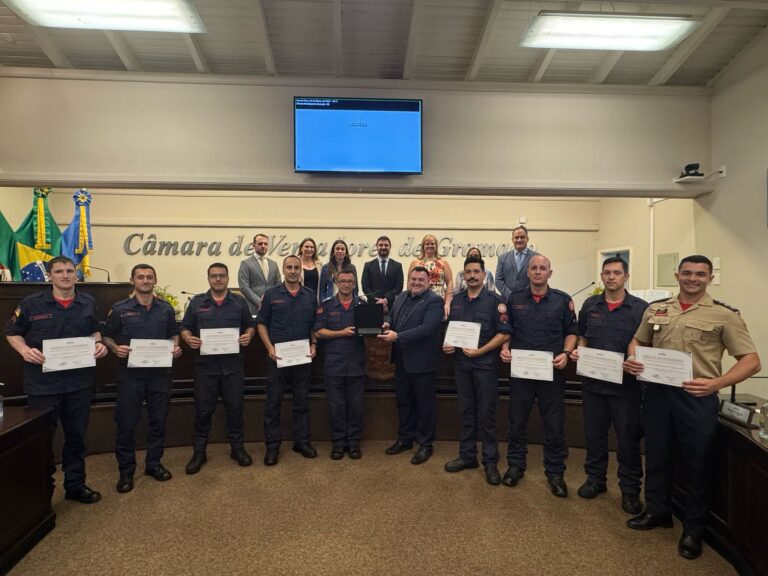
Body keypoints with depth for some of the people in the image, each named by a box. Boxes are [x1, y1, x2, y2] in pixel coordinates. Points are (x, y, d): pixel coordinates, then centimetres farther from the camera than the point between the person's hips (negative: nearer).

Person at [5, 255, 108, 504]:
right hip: (43, 382, -3)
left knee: (76, 435, 14)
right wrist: (25, 350, -16)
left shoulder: (88, 303, 3)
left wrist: (99, 344, -5)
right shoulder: (32, 303, -6)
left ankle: (76, 485, 31)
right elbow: (12, 332, 2)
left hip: (79, 381, 3)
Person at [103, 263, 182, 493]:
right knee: (126, 423, 4)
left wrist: (175, 347, -6)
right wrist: (115, 348, -16)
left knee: (158, 420, 11)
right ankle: (126, 471, 20)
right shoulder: (120, 309, -1)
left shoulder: (166, 309, 6)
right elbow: (107, 336, 3)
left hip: (159, 373, 2)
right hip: (130, 373, -2)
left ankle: (154, 464, 27)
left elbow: (173, 334, 14)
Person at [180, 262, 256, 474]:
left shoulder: (239, 302, 6)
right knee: (203, 410, 7)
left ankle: (237, 447, 24)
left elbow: (250, 325, 11)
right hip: (205, 365, 0)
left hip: (233, 365, 0)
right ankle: (199, 452, 23)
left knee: (235, 408, 8)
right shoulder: (197, 302, 5)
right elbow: (185, 328, 7)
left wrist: (248, 335, -11)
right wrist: (189, 339, -14)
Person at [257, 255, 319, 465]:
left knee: (302, 401, 11)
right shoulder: (271, 295, 0)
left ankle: (301, 441, 24)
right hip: (277, 356, -2)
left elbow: (314, 325, 11)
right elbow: (262, 324, 1)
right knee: (273, 402, 4)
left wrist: (313, 345, -3)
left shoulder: (310, 296, 6)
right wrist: (270, 348, -10)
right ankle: (272, 446, 15)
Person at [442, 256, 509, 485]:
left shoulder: (495, 301, -7)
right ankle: (467, 456, 26)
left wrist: (480, 351, -18)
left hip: (485, 364, -4)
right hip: (461, 364, 5)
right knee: (466, 412, 14)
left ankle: (490, 462, 17)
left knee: (486, 415, 4)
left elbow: (504, 333, -10)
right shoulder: (456, 300, 9)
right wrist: (446, 344, -2)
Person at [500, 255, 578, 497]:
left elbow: (571, 332, 4)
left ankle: (555, 472, 24)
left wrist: (566, 353, -12)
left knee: (554, 424, 7)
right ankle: (515, 465, 28)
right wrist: (505, 348, -6)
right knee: (517, 421, 11)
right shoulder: (514, 299, 5)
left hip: (552, 371, -1)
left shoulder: (563, 300, 1)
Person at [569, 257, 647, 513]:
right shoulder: (590, 305, 6)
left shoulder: (641, 308, -5)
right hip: (593, 382, 3)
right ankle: (595, 478, 31)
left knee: (628, 438, 7)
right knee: (594, 433, 14)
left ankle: (630, 489, 24)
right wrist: (577, 351, -4)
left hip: (626, 384, -3)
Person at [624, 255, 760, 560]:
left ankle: (693, 529, 29)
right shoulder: (656, 309, 7)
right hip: (657, 393, 4)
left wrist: (716, 383, -21)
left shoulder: (724, 315, -5)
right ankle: (657, 511, 36)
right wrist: (632, 358, -4)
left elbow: (751, 360, -6)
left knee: (697, 463, 9)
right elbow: (637, 340, 19)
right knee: (656, 455, 16)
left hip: (697, 397, -3)